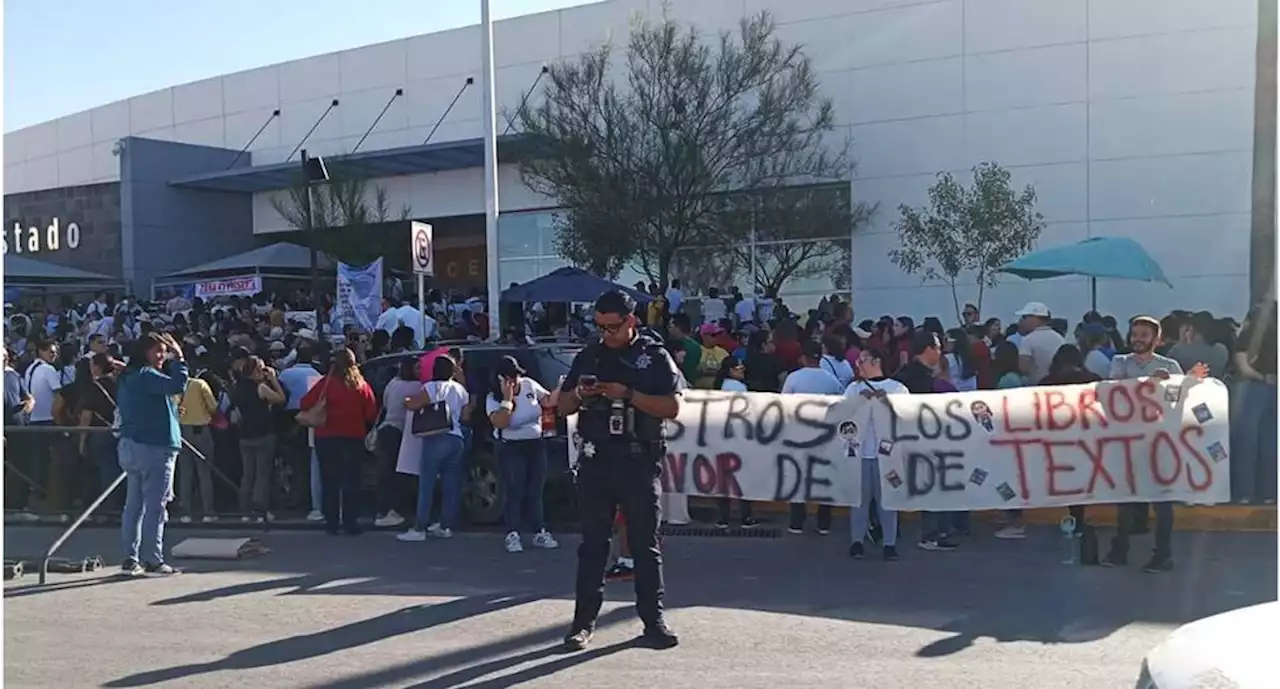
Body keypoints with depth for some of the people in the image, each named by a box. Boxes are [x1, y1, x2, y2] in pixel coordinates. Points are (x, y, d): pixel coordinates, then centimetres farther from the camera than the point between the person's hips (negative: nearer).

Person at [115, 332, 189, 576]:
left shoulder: (128, 377, 16)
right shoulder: (145, 375, -13)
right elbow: (178, 385, -26)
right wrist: (179, 358, -16)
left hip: (131, 445, 10)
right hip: (153, 448, -10)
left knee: (134, 504, 10)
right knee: (155, 506, -5)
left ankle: (131, 558, 12)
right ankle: (153, 559, -2)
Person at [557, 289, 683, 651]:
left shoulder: (654, 356, 2)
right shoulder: (589, 356, 13)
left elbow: (672, 407, -7)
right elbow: (563, 406, 17)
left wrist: (628, 394, -17)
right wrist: (579, 394, -6)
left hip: (639, 461, -3)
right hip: (595, 460, 3)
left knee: (646, 543, 3)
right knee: (592, 542, 6)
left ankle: (653, 618, 11)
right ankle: (584, 620, 10)